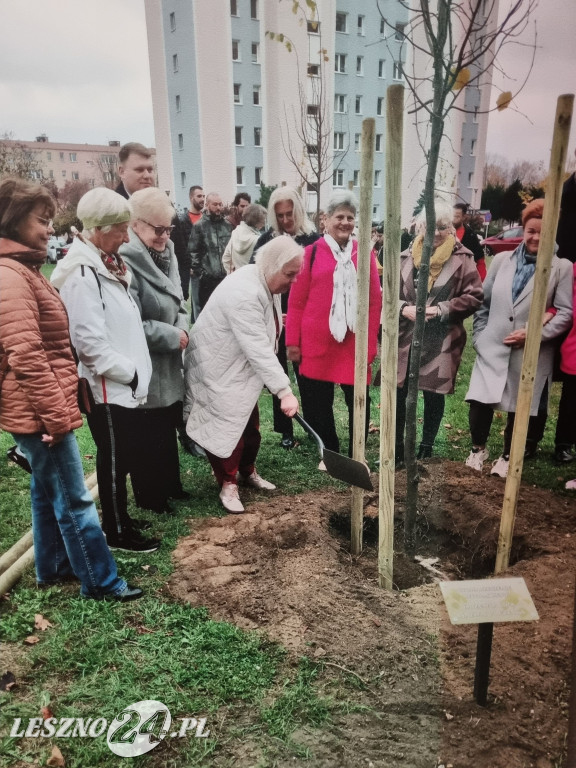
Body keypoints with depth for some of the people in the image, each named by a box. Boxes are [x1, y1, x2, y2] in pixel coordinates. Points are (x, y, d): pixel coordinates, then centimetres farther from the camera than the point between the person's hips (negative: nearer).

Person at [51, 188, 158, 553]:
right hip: (108, 388, -9)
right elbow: (91, 342, -24)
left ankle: (121, 519, 36)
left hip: (126, 385, 9)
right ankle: (118, 533, 23)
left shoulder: (106, 262, 11)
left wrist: (136, 373, 10)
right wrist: (130, 373, -15)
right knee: (114, 462, 6)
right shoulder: (82, 274, -19)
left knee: (125, 458, 19)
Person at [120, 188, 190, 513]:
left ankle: (171, 484, 38)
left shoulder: (166, 253, 7)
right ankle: (150, 495, 26)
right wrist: (172, 336, -16)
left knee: (169, 427, 20)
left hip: (170, 364, 8)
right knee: (149, 435, 7)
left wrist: (182, 329, -3)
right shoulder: (126, 261, -22)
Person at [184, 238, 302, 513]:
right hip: (218, 367, -9)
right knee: (227, 426, -3)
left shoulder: (267, 283, -2)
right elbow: (259, 349, -37)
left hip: (242, 366, 9)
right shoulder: (244, 294, -33)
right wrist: (284, 391, -39)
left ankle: (247, 471, 34)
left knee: (250, 423, 15)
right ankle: (228, 484, 14)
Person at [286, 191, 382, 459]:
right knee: (318, 404, 10)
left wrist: (371, 342, -2)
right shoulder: (311, 252, 0)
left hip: (355, 344, 1)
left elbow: (375, 301, 4)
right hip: (317, 343, -1)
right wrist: (292, 341, -2)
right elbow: (296, 301, 0)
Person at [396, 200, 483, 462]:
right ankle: (397, 447, 22)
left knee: (434, 394, 8)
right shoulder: (405, 257, 5)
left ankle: (426, 449, 26)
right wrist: (403, 308, -13)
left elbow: (473, 297, -4)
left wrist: (441, 309, -16)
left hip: (441, 341, -2)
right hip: (404, 337, 2)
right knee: (397, 392, 6)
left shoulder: (462, 258, -2)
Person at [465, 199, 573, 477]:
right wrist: (479, 336, 2)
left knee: (519, 408, 9)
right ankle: (478, 448, 21)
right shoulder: (502, 259, 8)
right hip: (492, 348, 2)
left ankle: (507, 457, 30)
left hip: (531, 353, -1)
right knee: (480, 402, -5)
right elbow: (483, 302, 9)